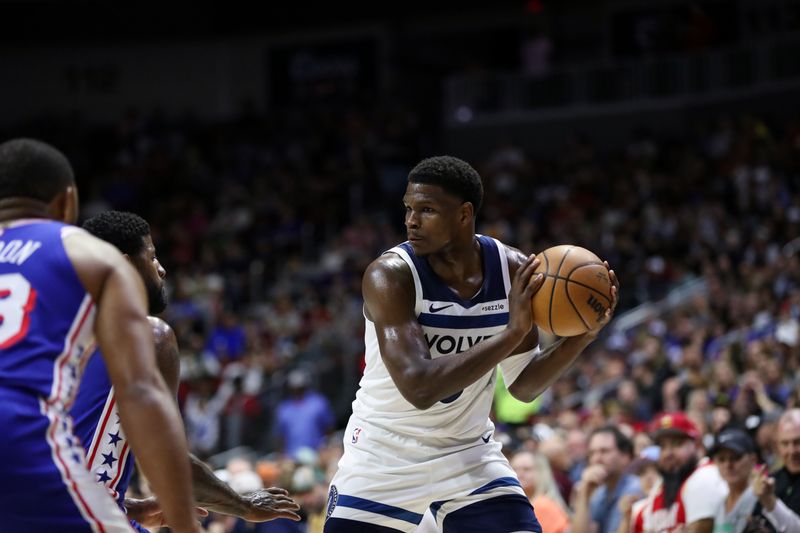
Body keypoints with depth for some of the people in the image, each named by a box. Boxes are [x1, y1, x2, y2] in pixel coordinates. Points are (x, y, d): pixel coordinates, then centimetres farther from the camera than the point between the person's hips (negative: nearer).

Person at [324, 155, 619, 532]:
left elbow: (522, 386, 2)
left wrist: (580, 337, -15)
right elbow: (418, 387, -34)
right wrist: (512, 334, -36)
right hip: (384, 456, -3)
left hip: (467, 452, 3)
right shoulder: (389, 276, -23)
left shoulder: (514, 270, -8)